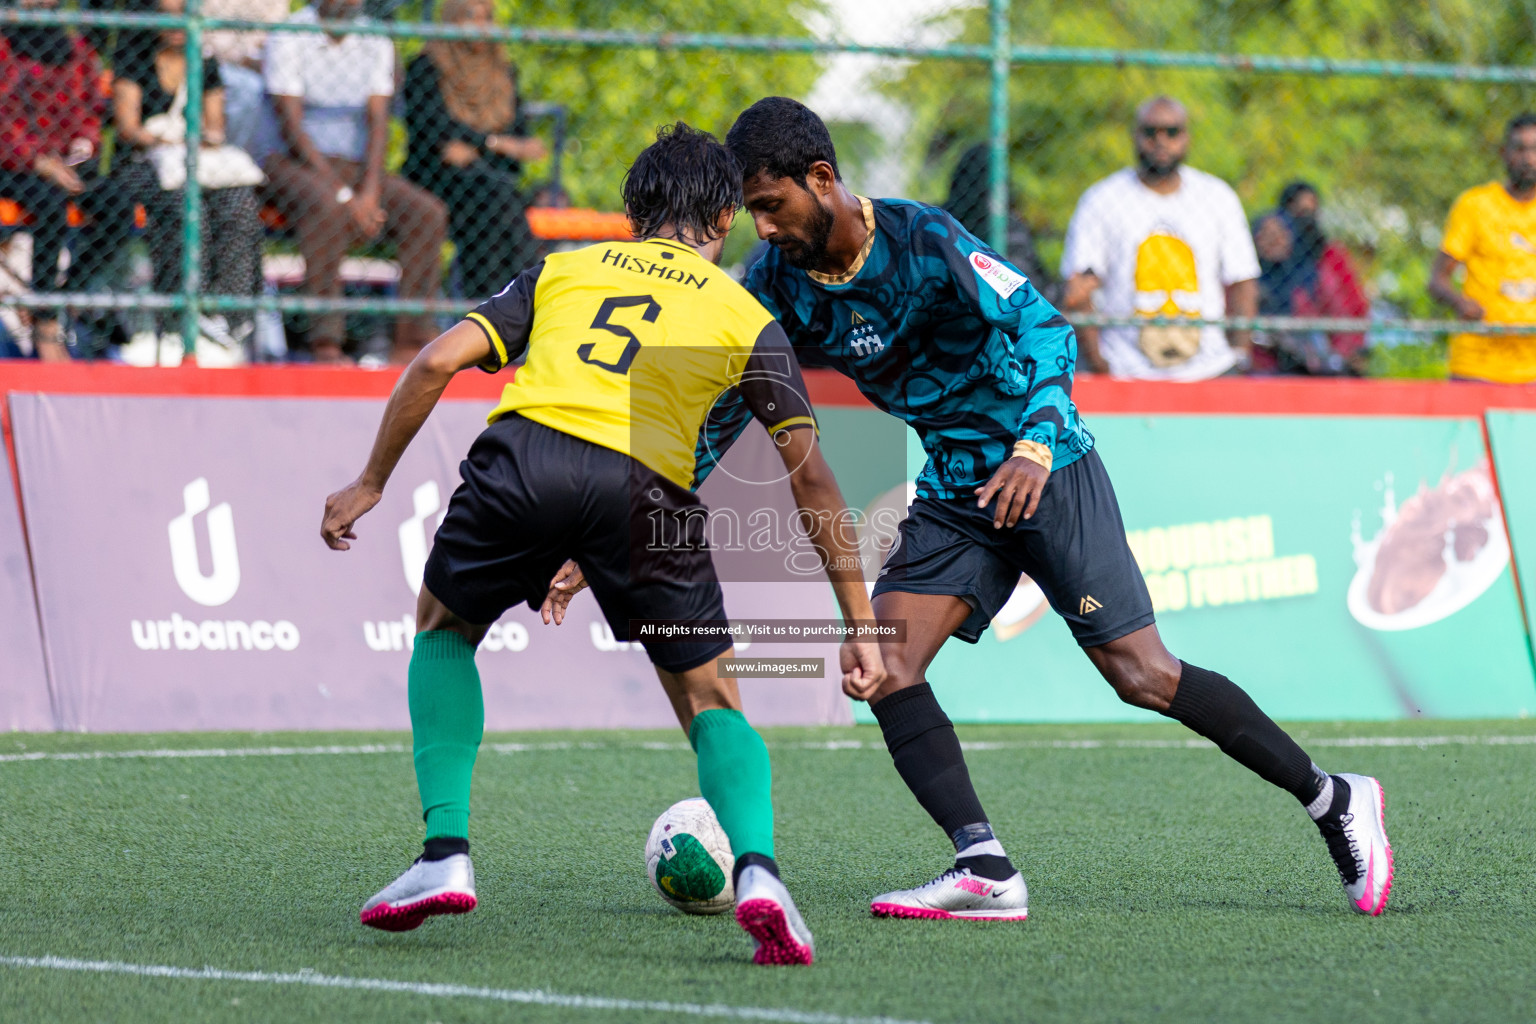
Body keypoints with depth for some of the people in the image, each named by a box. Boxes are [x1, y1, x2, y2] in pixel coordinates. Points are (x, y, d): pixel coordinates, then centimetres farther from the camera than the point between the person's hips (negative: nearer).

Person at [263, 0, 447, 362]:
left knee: (429, 212, -18)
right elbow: (291, 126, -14)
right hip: (296, 163, -5)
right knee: (326, 208, -37)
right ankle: (326, 343, -37)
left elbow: (378, 122, 1)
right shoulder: (287, 39, -7)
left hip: (358, 168, 5)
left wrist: (369, 192, -16)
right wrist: (345, 196, -21)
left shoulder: (377, 44, 8)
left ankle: (411, 340, -21)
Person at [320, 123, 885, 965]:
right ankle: (756, 869, -12)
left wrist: (371, 482, 24)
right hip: (644, 485, -1)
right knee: (712, 702, 15)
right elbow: (810, 476, 17)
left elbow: (437, 362, 15)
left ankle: (446, 857, 17)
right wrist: (860, 625, 19)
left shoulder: (563, 269, 28)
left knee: (443, 627, 29)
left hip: (526, 451, 1)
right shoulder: (744, 316, 25)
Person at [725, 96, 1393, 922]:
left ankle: (1334, 801, 5)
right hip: (953, 495, 6)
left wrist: (1035, 447, -37)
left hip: (1045, 472, -6)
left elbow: (1043, 327, -23)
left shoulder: (921, 242, -21)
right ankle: (986, 872, -18)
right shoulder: (778, 284, -3)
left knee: (1141, 675, -9)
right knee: (882, 665, -14)